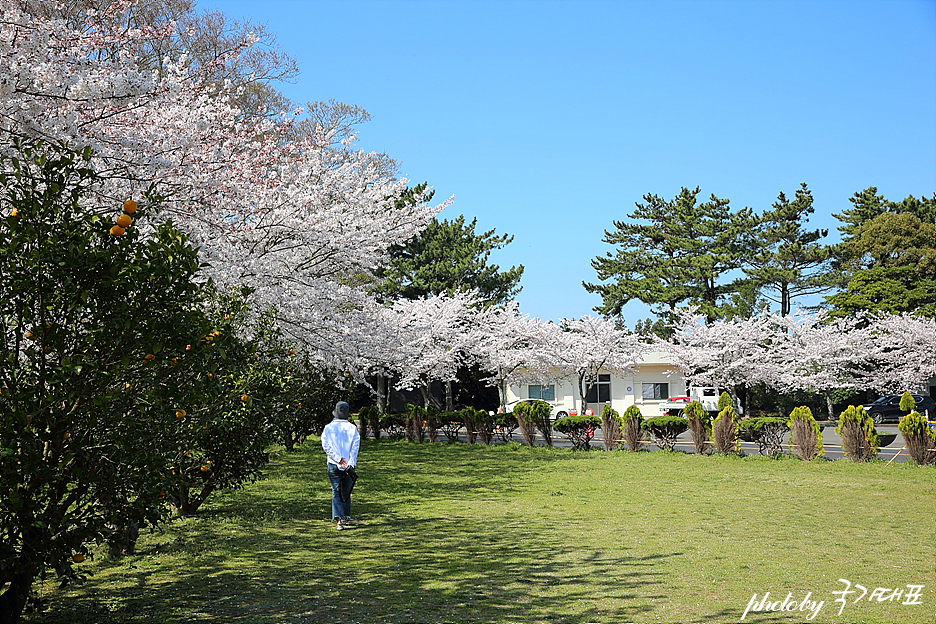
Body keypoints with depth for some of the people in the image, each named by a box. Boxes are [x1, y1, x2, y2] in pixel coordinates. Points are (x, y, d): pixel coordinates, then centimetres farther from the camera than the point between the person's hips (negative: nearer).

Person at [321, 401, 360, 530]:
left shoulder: (329, 428, -2)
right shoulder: (352, 428, -1)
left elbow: (326, 446, -9)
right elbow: (355, 446, -8)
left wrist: (338, 459, -12)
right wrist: (350, 463, -11)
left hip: (334, 465, -1)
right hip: (349, 465, 1)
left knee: (336, 492, -2)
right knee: (346, 491, 19)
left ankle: (338, 519, -18)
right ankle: (346, 516, 30)